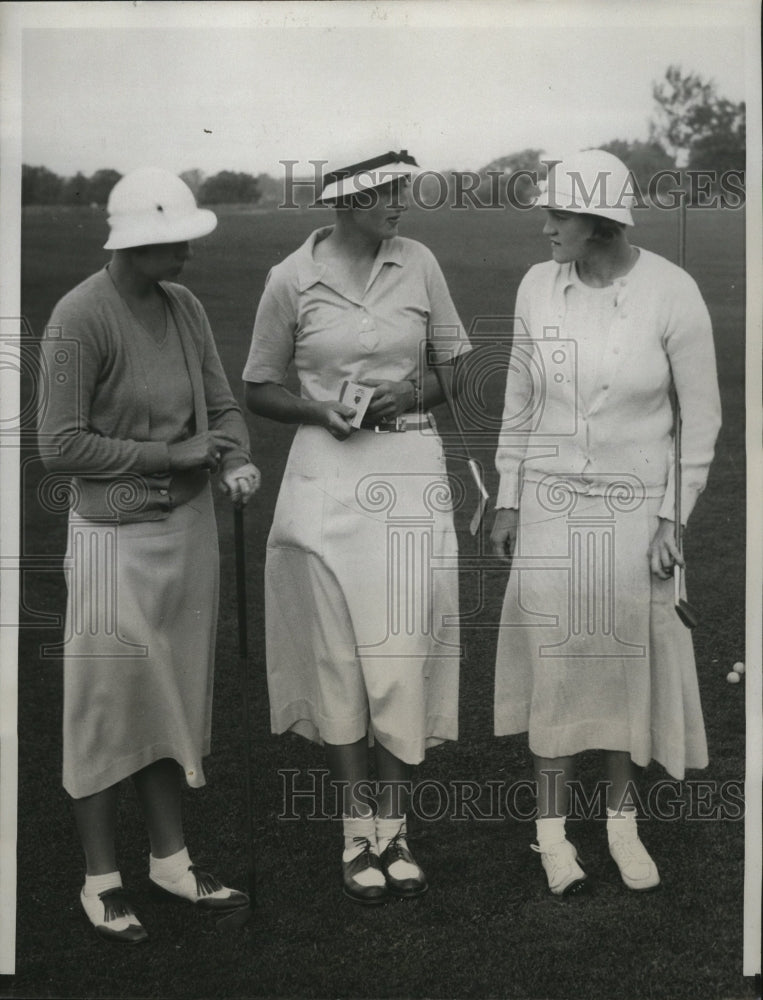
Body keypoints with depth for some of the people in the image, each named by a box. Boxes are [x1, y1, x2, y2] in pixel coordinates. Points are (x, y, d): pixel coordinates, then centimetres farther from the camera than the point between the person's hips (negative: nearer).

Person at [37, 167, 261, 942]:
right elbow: (60, 446, -16)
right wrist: (168, 457, -16)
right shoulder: (80, 318, -15)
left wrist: (236, 461, -12)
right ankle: (100, 879, 21)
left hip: (189, 526, 6)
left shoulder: (184, 306, 4)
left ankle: (170, 859, 30)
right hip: (116, 536, -6)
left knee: (172, 697, 16)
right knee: (107, 705, 5)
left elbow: (221, 406, 9)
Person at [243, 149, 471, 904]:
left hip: (411, 471, 2)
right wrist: (316, 410, -11)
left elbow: (458, 368, 12)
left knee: (405, 648, 0)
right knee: (337, 651, 0)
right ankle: (358, 836, 11)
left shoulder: (419, 263, 4)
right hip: (328, 475, -1)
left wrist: (413, 393, -8)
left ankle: (394, 830, 12)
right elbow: (259, 389, 7)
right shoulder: (291, 278, -1)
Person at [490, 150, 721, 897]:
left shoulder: (671, 293, -12)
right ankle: (552, 827, 17)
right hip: (550, 501, 2)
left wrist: (673, 519, -7)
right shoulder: (538, 286, -2)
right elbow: (519, 400, 8)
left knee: (629, 662, 6)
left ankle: (623, 818, 24)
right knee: (552, 660, 4)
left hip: (635, 506, -2)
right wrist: (507, 501, 6)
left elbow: (701, 415, -5)